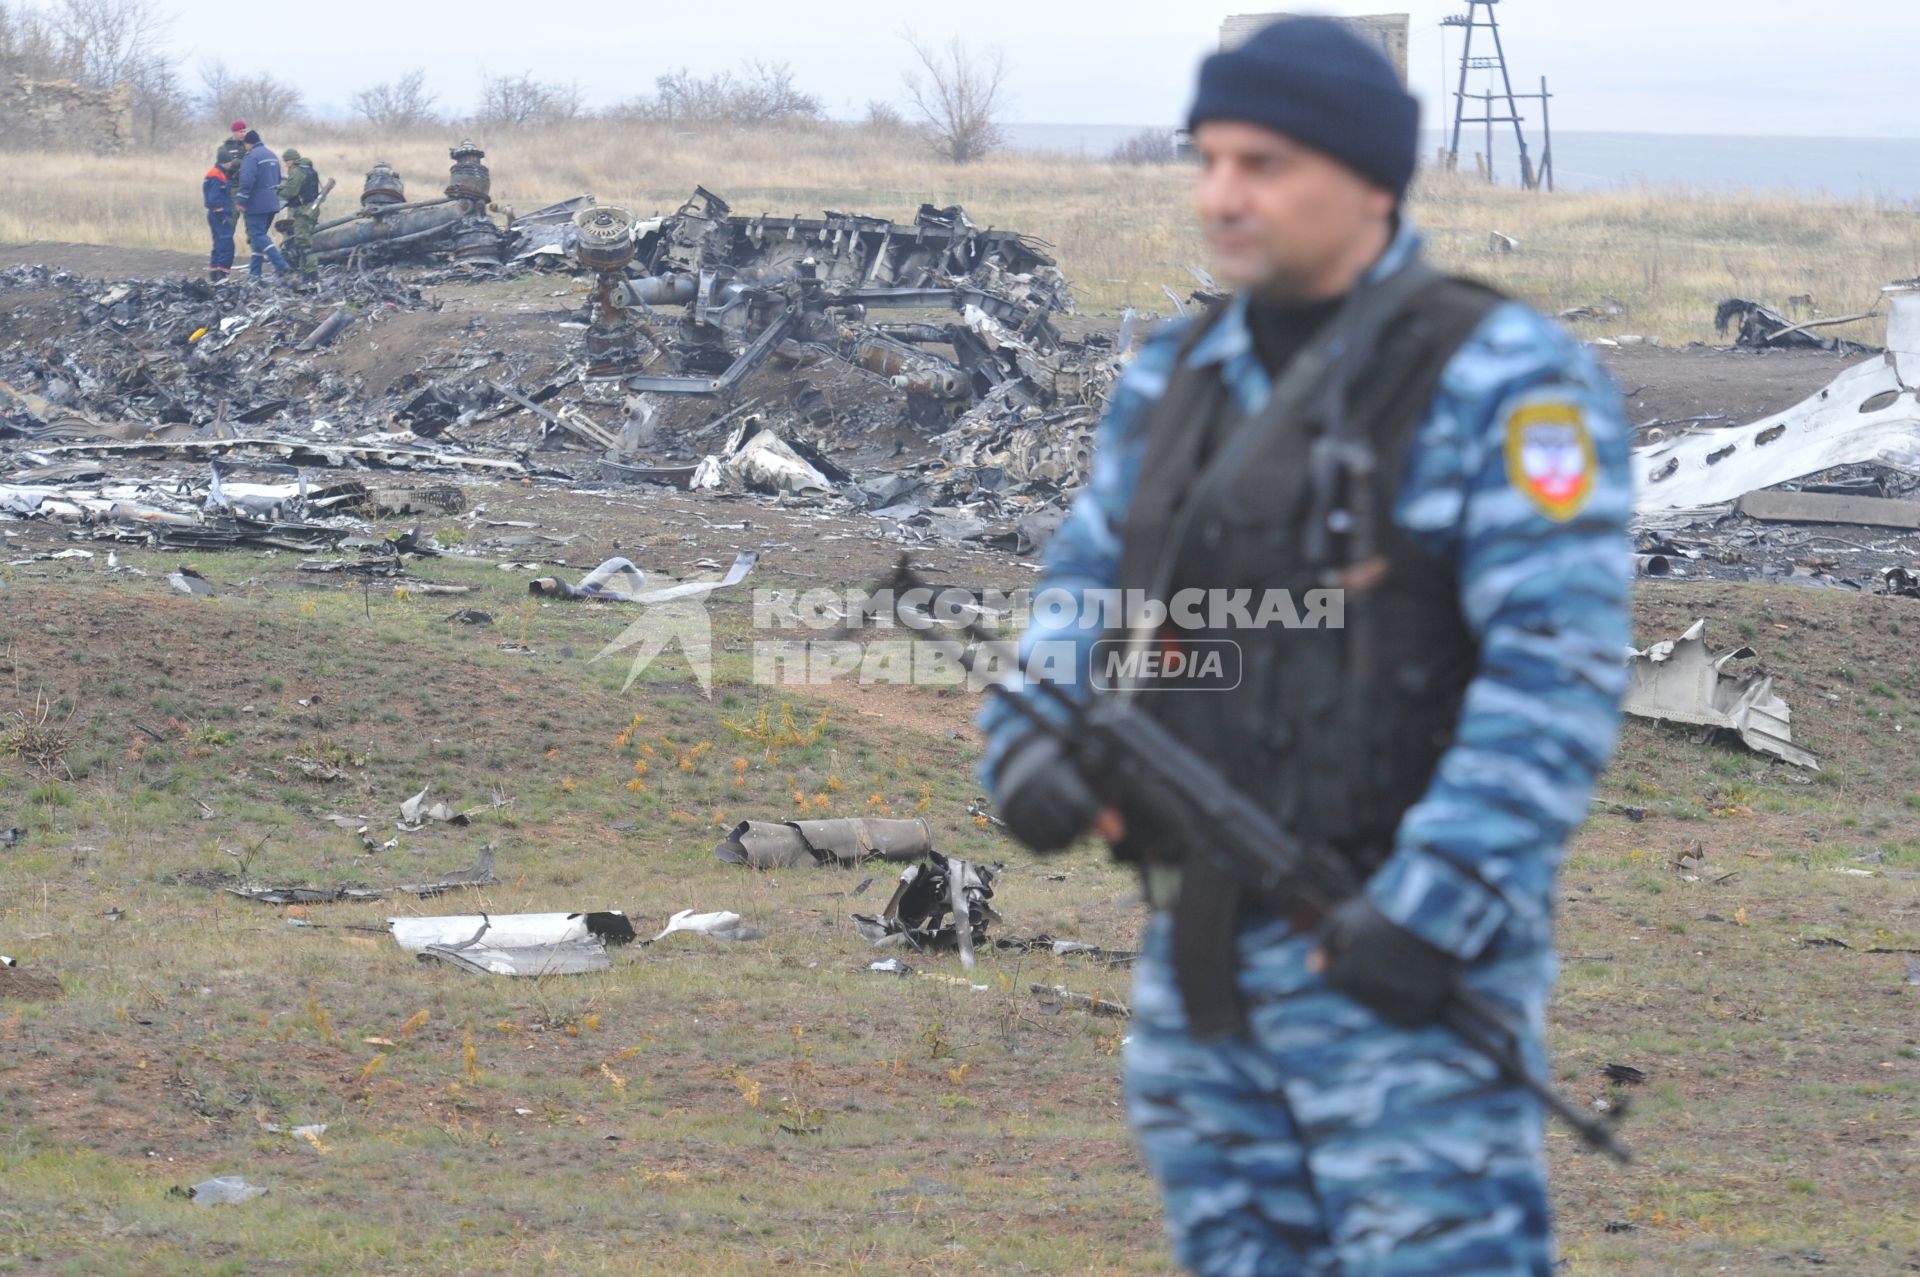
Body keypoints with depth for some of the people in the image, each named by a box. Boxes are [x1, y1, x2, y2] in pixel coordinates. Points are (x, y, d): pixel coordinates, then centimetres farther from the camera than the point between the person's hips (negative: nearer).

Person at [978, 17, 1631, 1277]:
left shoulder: (1499, 380, -9)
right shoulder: (1174, 382, 14)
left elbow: (1558, 666, -17)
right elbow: (1085, 594, 16)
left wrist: (1438, 909, -24)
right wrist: (1034, 746, -6)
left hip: (1399, 953, -7)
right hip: (1201, 959, 7)